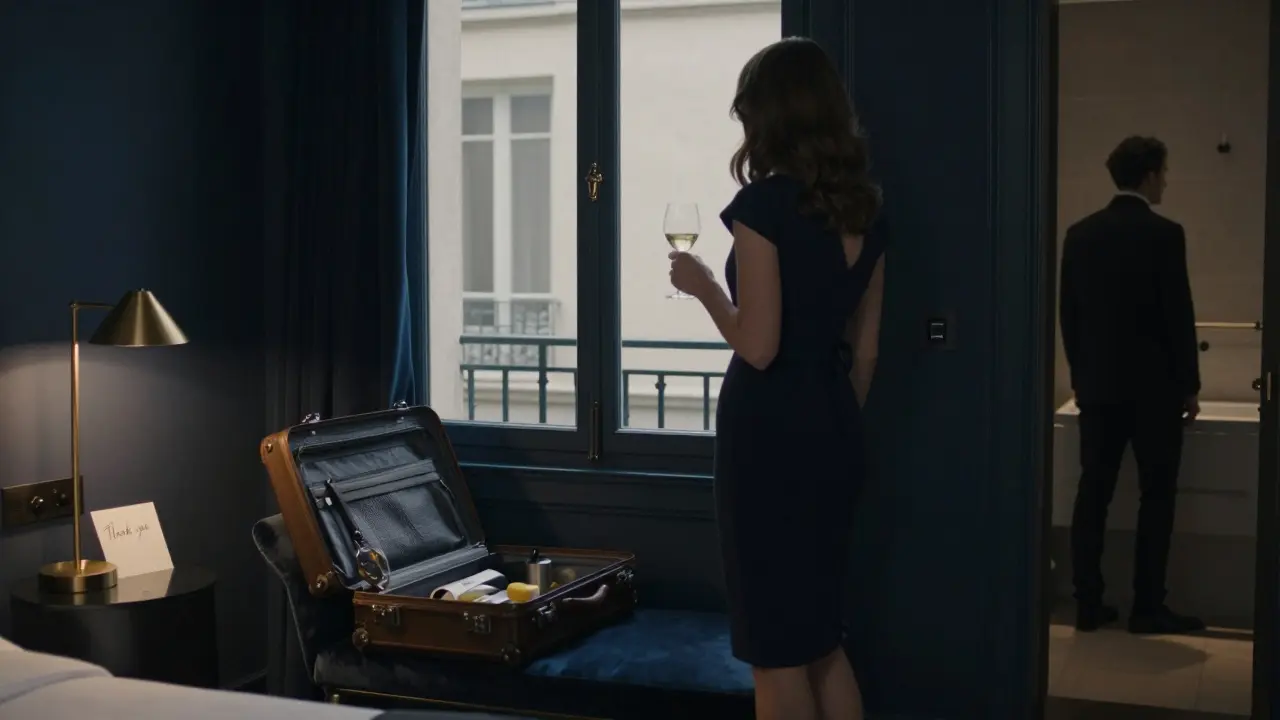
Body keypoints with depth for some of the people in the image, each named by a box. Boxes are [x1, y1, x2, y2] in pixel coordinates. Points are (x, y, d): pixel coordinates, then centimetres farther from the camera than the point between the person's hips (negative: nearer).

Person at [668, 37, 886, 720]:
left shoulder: (762, 203, -14)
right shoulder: (862, 210, 8)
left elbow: (758, 347, -18)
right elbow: (864, 350, 11)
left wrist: (701, 283, -2)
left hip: (770, 429, -7)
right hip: (834, 426, 8)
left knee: (777, 647, 5)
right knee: (820, 636, 19)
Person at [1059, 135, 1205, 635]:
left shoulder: (1080, 234, 4)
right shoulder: (1164, 234, -11)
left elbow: (1068, 313, 8)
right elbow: (1178, 315, -10)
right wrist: (1190, 385, -1)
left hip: (1098, 384, 5)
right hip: (1154, 386, -5)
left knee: (1093, 493, 6)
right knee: (1156, 497, 3)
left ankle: (1088, 604, 9)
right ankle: (1147, 607, 6)